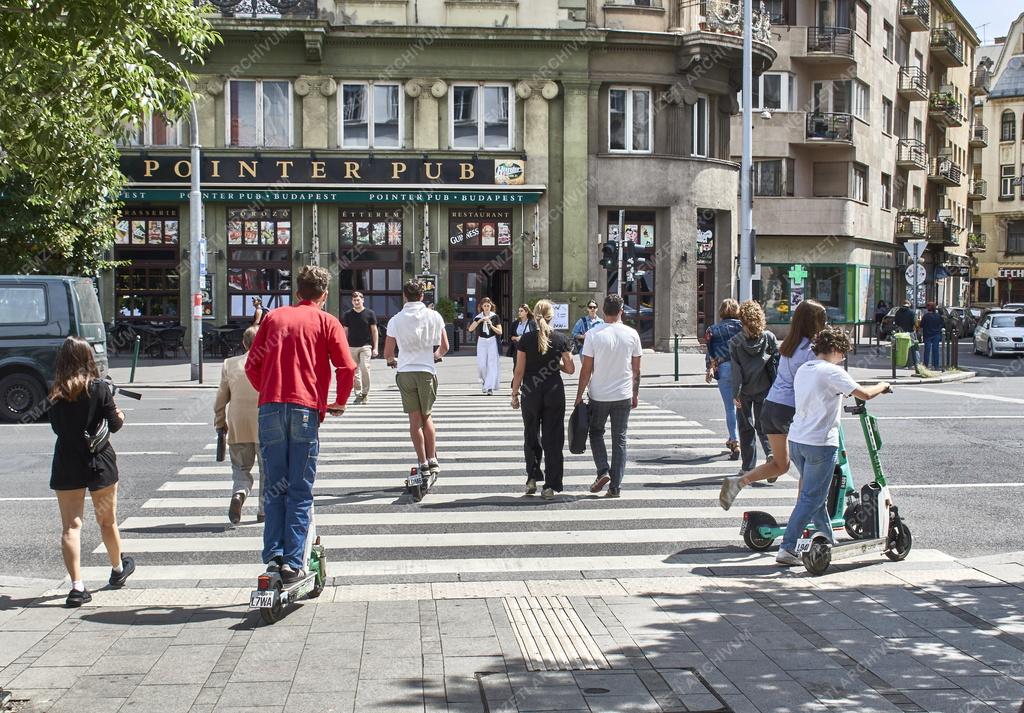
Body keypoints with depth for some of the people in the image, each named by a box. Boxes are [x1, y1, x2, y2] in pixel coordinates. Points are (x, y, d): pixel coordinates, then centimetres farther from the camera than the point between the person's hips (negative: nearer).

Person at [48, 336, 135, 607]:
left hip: (66, 463, 1)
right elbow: (114, 424, -7)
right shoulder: (99, 387, -10)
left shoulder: (56, 393, -3)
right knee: (107, 521, 16)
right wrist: (120, 416, 14)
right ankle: (118, 570, 36)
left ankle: (77, 586, -8)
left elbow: (57, 427, 7)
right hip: (99, 461, -1)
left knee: (70, 526, 1)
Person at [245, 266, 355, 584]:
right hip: (306, 408, -3)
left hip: (270, 408, 3)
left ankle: (273, 555, 6)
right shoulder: (327, 322, 7)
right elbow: (347, 367, -4)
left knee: (274, 487, 11)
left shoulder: (273, 317, 16)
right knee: (300, 491, 3)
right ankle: (292, 563, 1)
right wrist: (339, 403, 11)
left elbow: (252, 365, 12)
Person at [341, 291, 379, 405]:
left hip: (366, 346, -2)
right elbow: (345, 332, 11)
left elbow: (374, 331, 5)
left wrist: (375, 347, -1)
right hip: (352, 347, 2)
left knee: (365, 368, -15)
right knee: (354, 372, 3)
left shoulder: (369, 313, 2)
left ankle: (365, 393, -3)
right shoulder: (347, 315, 7)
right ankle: (358, 394, 10)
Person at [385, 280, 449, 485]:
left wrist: (392, 361, 26)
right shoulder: (434, 316, 1)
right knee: (426, 417, 13)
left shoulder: (395, 320, -1)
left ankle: (423, 463, 4)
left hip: (405, 372, 0)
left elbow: (388, 354, 3)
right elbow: (444, 347, 7)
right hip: (427, 371, 1)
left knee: (415, 420, 4)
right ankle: (432, 460, 10)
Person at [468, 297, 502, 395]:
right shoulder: (478, 317, 6)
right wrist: (480, 321, -16)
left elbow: (500, 332, 0)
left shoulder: (495, 317, 2)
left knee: (492, 364, -8)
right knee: (481, 365, -1)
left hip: (492, 342, -2)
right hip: (481, 342, 2)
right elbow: (471, 329, -6)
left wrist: (491, 325, -15)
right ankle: (484, 382, 25)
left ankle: (490, 387, -11)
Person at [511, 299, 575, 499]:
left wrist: (514, 394, 5)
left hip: (531, 394, 0)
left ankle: (532, 478, 11)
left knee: (531, 436, 17)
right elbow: (570, 369, 1)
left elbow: (519, 371, -4)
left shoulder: (526, 339, -6)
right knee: (553, 439, 6)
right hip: (555, 394, 0)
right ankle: (550, 486, 5)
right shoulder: (561, 340, -4)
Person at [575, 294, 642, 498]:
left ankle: (603, 471, 1)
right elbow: (636, 369, 5)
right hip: (624, 396, 2)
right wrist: (635, 393, 17)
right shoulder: (632, 334, -1)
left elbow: (586, 370, -8)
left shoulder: (593, 335, -10)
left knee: (596, 433, 19)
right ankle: (615, 486, 9)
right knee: (619, 439, 9)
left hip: (599, 395, -2)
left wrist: (579, 395, 1)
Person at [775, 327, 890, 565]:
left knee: (816, 494, 20)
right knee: (812, 498, -2)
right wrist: (882, 386, 4)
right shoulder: (832, 372, -13)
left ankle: (828, 540, 33)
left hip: (796, 439, 8)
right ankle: (787, 548, -5)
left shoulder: (802, 370, 11)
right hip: (820, 443, -8)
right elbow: (864, 394, -15)